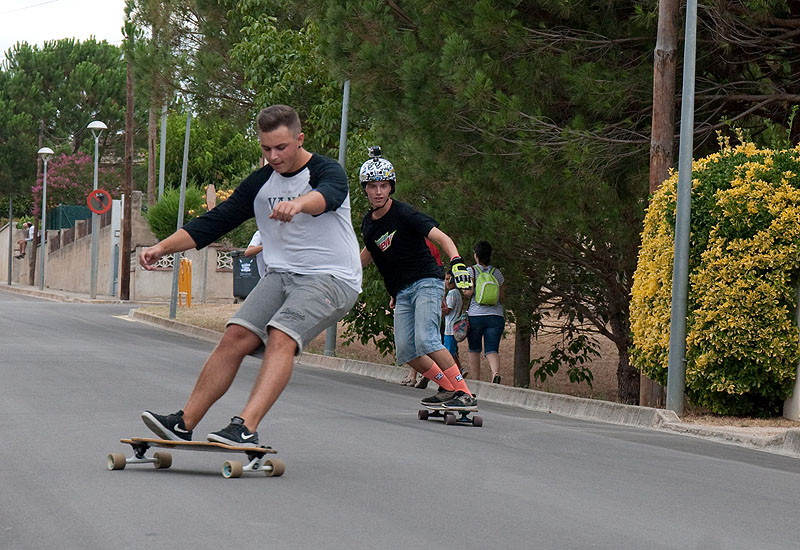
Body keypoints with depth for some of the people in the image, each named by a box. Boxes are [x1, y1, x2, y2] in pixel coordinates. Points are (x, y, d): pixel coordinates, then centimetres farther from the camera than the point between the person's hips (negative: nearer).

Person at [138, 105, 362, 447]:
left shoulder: (327, 172, -8)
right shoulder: (260, 183, 11)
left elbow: (327, 195, -33)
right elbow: (214, 222, 14)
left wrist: (298, 204, -56)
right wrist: (163, 247, 2)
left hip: (332, 278, -6)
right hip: (281, 275, 6)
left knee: (281, 338, -28)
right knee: (235, 336, -13)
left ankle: (246, 428, -39)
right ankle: (183, 424, -12)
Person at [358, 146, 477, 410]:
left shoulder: (404, 214, -12)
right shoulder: (368, 223, 9)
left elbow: (442, 238, -22)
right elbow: (367, 254, 30)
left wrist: (457, 262, -39)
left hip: (426, 282, -7)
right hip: (401, 293, 7)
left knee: (426, 341, -24)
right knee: (405, 352, -4)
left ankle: (465, 395, -25)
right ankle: (447, 388, 11)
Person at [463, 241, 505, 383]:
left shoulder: (471, 271, 0)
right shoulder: (497, 272, 11)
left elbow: (469, 292, -12)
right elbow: (502, 297, 12)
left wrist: (464, 293, 10)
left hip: (475, 315, -2)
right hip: (496, 316, 2)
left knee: (474, 349, 12)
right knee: (492, 350, -4)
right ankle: (496, 372, -32)